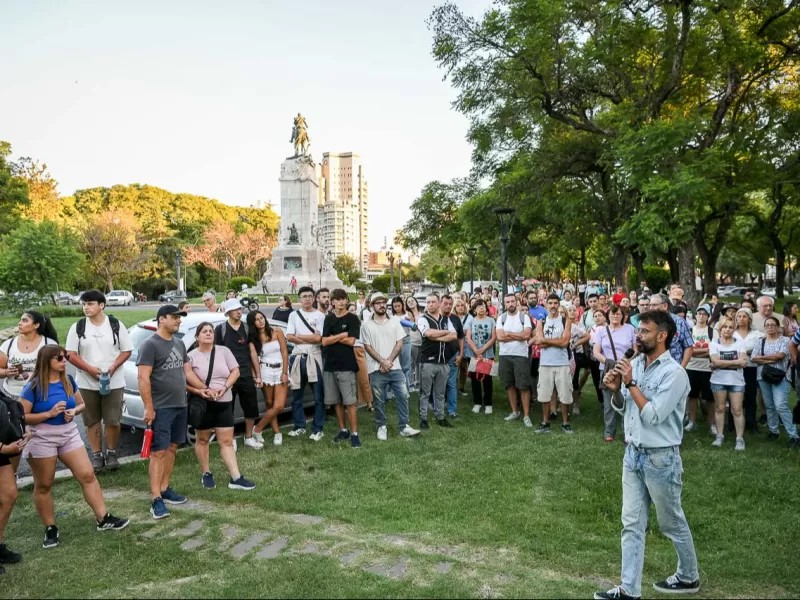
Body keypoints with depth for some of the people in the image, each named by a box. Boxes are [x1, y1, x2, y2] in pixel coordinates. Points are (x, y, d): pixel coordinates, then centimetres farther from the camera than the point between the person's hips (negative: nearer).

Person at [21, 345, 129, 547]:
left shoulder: (68, 380, 2)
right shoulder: (34, 386, -12)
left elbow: (81, 404, 14)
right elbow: (21, 417, -14)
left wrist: (74, 411, -8)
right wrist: (49, 413, -23)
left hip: (69, 433, 5)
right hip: (41, 439, -4)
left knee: (87, 475, 0)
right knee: (43, 485, 7)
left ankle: (103, 519, 5)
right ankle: (50, 529, 22)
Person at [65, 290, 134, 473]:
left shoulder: (116, 325, -1)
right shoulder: (78, 327, 0)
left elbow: (127, 350, 1)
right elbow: (71, 354, -1)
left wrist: (113, 367, -15)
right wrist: (89, 368, -15)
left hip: (114, 382, -1)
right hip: (87, 383, 1)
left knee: (113, 421, -1)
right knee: (92, 421, 8)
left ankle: (112, 453, 18)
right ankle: (97, 456, 19)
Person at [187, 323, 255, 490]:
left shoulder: (223, 351, 2)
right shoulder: (191, 356, -6)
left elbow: (235, 371, 2)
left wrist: (224, 387, -13)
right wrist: (198, 391, -23)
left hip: (224, 402, 2)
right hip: (202, 404, -2)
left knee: (227, 441, 3)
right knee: (202, 440, 11)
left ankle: (236, 478, 2)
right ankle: (206, 474, 27)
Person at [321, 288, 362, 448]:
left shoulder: (353, 319, -2)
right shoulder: (329, 319, 10)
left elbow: (351, 341, -13)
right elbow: (324, 341, 1)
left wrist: (333, 337, -4)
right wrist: (342, 335, -8)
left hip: (346, 366, -5)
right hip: (330, 365, 5)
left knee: (350, 401, -6)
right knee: (336, 401, 10)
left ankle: (354, 433, -1)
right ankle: (343, 430, 21)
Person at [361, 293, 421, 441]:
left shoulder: (395, 321, 5)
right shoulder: (366, 325, -1)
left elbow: (400, 343, 1)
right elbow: (367, 346, -3)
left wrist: (389, 361, -10)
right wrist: (382, 362, -12)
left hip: (395, 368, 2)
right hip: (376, 369, -2)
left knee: (403, 396, 1)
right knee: (379, 400, 7)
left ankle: (403, 427, 12)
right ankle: (381, 427, 21)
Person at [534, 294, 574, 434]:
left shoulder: (566, 321, 1)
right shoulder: (541, 322, 6)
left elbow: (564, 342, -12)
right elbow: (540, 344, -7)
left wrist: (544, 340, -9)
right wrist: (558, 340, -12)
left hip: (562, 363, -1)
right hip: (545, 363, 2)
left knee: (565, 395, 4)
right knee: (544, 395, 6)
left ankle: (565, 424, 16)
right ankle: (545, 423, 16)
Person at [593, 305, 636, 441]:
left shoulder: (630, 329, 5)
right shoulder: (602, 331, 7)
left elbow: (636, 350, 7)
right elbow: (596, 352, 2)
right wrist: (608, 361, -15)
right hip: (608, 371, 1)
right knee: (609, 403, 5)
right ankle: (609, 432, 15)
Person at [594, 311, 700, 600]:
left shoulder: (674, 373, -18)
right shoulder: (635, 364, 3)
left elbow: (652, 416, -23)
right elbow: (622, 408, 11)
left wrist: (630, 383, -20)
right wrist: (615, 390, -8)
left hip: (660, 458, -6)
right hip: (633, 453, 6)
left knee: (672, 523, 14)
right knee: (632, 524, 9)